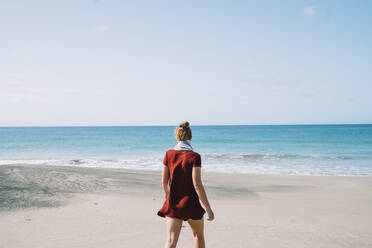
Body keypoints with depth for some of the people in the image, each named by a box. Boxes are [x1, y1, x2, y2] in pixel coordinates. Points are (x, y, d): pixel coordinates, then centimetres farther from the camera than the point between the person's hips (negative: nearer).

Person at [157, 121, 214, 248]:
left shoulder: (169, 154, -1)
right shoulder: (194, 156, -13)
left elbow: (164, 181, 5)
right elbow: (197, 184, -18)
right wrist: (209, 209, -13)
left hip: (173, 203, 2)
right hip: (191, 204, -2)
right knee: (199, 235, 23)